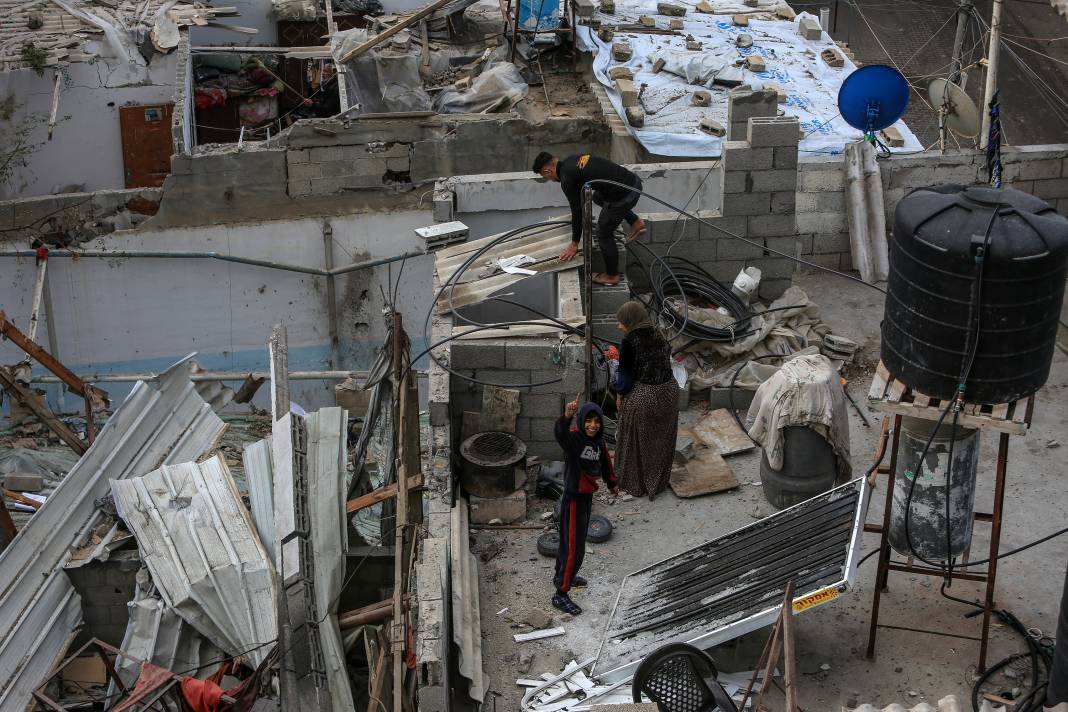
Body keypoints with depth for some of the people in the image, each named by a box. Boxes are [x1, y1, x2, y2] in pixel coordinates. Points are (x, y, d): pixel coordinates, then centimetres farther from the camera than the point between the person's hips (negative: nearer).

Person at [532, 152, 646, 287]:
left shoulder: (566, 179, -10)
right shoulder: (571, 161, 16)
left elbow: (577, 212, -3)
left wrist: (574, 244, 8)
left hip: (625, 194, -9)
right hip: (633, 180, 9)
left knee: (604, 233, 10)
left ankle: (612, 276, 25)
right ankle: (635, 221, 30)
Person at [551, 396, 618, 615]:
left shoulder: (598, 441, 0)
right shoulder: (574, 438, -24)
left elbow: (605, 461, 19)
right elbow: (561, 434, -48)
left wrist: (612, 482, 32)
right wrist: (566, 417, -68)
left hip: (587, 496, 8)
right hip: (573, 498, -8)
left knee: (571, 539, 26)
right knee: (574, 547, -5)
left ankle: (561, 576, 46)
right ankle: (561, 595, 4)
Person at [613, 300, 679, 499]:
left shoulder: (630, 342, -17)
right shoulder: (659, 338, 0)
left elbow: (625, 374, -12)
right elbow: (665, 364, 7)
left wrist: (620, 397, 2)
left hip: (641, 398, -5)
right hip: (668, 392, 6)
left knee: (637, 442, 15)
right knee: (661, 441, 21)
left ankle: (635, 484, 28)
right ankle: (659, 481, 36)